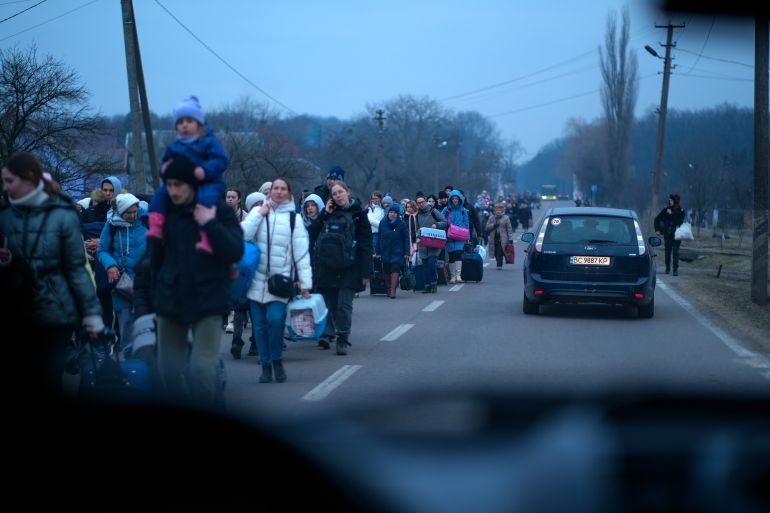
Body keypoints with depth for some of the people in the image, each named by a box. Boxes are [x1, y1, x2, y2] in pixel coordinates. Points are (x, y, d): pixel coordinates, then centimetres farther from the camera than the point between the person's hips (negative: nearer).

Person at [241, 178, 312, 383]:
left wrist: (305, 283, -3)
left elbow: (301, 252, 2)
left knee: (275, 319, -18)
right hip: (257, 280, 2)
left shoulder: (293, 218, 4)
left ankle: (277, 360, 2)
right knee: (260, 324, 2)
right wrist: (259, 214, -8)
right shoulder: (258, 211, 8)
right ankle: (265, 365, 14)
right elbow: (243, 235, -7)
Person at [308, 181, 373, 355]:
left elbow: (366, 244, -2)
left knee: (344, 304, -8)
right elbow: (312, 234, 5)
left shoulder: (358, 214, 2)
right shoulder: (328, 213, 14)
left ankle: (343, 340, -4)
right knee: (329, 303, 5)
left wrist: (366, 271, -8)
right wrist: (324, 214, -2)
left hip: (348, 268, -4)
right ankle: (328, 334, 15)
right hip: (327, 267, 4)